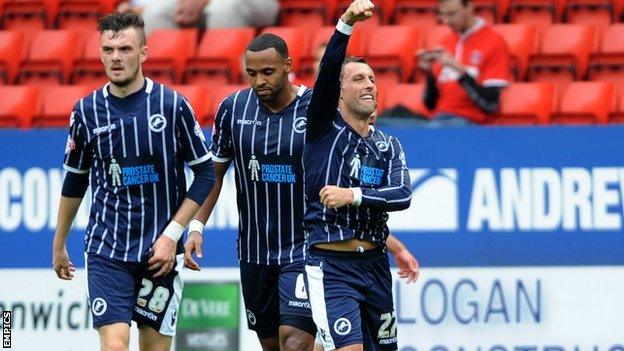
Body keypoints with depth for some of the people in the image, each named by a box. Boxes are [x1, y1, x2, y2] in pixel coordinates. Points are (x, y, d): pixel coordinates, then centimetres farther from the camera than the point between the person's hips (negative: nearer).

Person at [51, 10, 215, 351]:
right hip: (106, 250, 0)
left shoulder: (172, 105, -6)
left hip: (159, 251, 0)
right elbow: (75, 181, 15)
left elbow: (205, 173, -1)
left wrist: (172, 234, -8)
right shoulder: (86, 111, 1)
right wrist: (59, 244, 20)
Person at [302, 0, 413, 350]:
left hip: (375, 265, 5)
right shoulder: (324, 127, 0)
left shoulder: (389, 146, 12)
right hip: (330, 266, -5)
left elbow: (402, 196, -4)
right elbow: (327, 72, -17)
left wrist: (353, 196, -19)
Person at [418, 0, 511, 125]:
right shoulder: (446, 43, 17)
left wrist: (459, 69, -17)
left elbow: (490, 104, -10)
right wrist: (428, 72, 0)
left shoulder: (494, 43, -2)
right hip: (438, 119, 6)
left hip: (468, 121, -6)